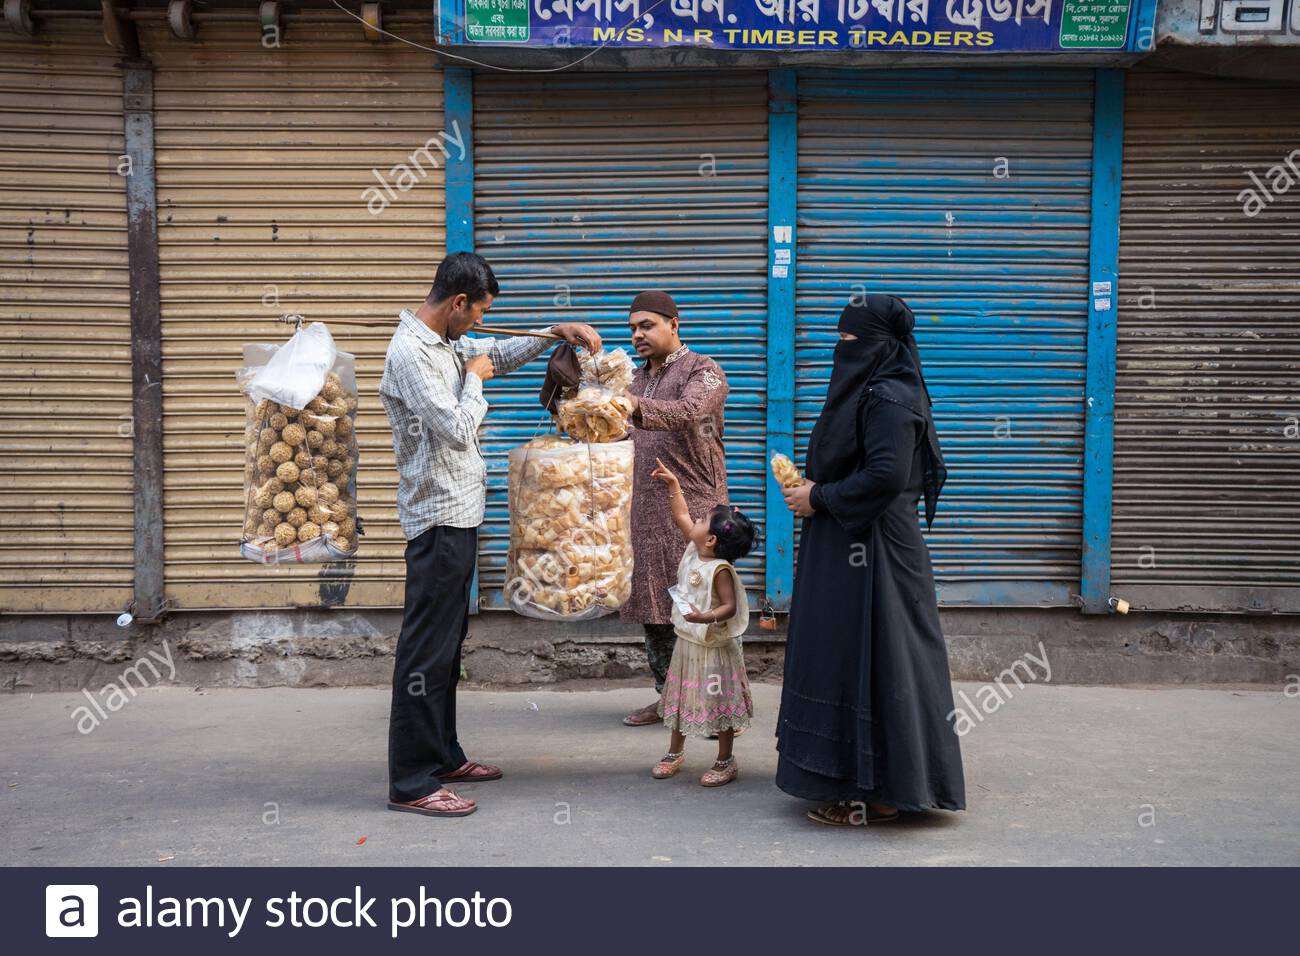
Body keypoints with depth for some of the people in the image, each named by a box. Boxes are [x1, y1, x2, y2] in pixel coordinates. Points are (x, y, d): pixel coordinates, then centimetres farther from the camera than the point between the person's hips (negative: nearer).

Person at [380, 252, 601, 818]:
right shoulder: (409, 352, -17)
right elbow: (457, 429, -22)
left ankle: (441, 757, 28)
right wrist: (474, 379, -6)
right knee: (426, 650, -6)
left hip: (459, 516, 10)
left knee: (447, 644, 17)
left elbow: (500, 354, 30)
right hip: (439, 520, -10)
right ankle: (411, 783, 1)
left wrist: (556, 333, 17)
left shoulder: (445, 343, 13)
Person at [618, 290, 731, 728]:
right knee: (652, 607, 9)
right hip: (647, 511, 7)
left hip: (694, 510, -7)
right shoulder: (638, 379, 19)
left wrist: (635, 405, -44)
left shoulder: (702, 371, -5)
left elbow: (687, 411, -28)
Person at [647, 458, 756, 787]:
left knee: (718, 701, 3)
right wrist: (673, 484, 12)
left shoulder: (720, 570, -23)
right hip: (687, 643, 9)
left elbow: (730, 607, -26)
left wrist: (704, 617, -41)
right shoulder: (693, 550, 0)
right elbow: (681, 517, 12)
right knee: (679, 696, 18)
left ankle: (725, 761, 16)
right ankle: (675, 753, 33)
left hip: (714, 648, -9)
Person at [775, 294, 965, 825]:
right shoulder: (872, 391, 16)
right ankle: (868, 782, 23)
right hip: (853, 547, 11)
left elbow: (887, 474, -25)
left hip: (870, 552, -11)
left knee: (868, 660, -5)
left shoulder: (888, 397, -15)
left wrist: (820, 498, -15)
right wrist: (815, 489, 6)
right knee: (849, 658, 14)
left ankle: (877, 794, 4)